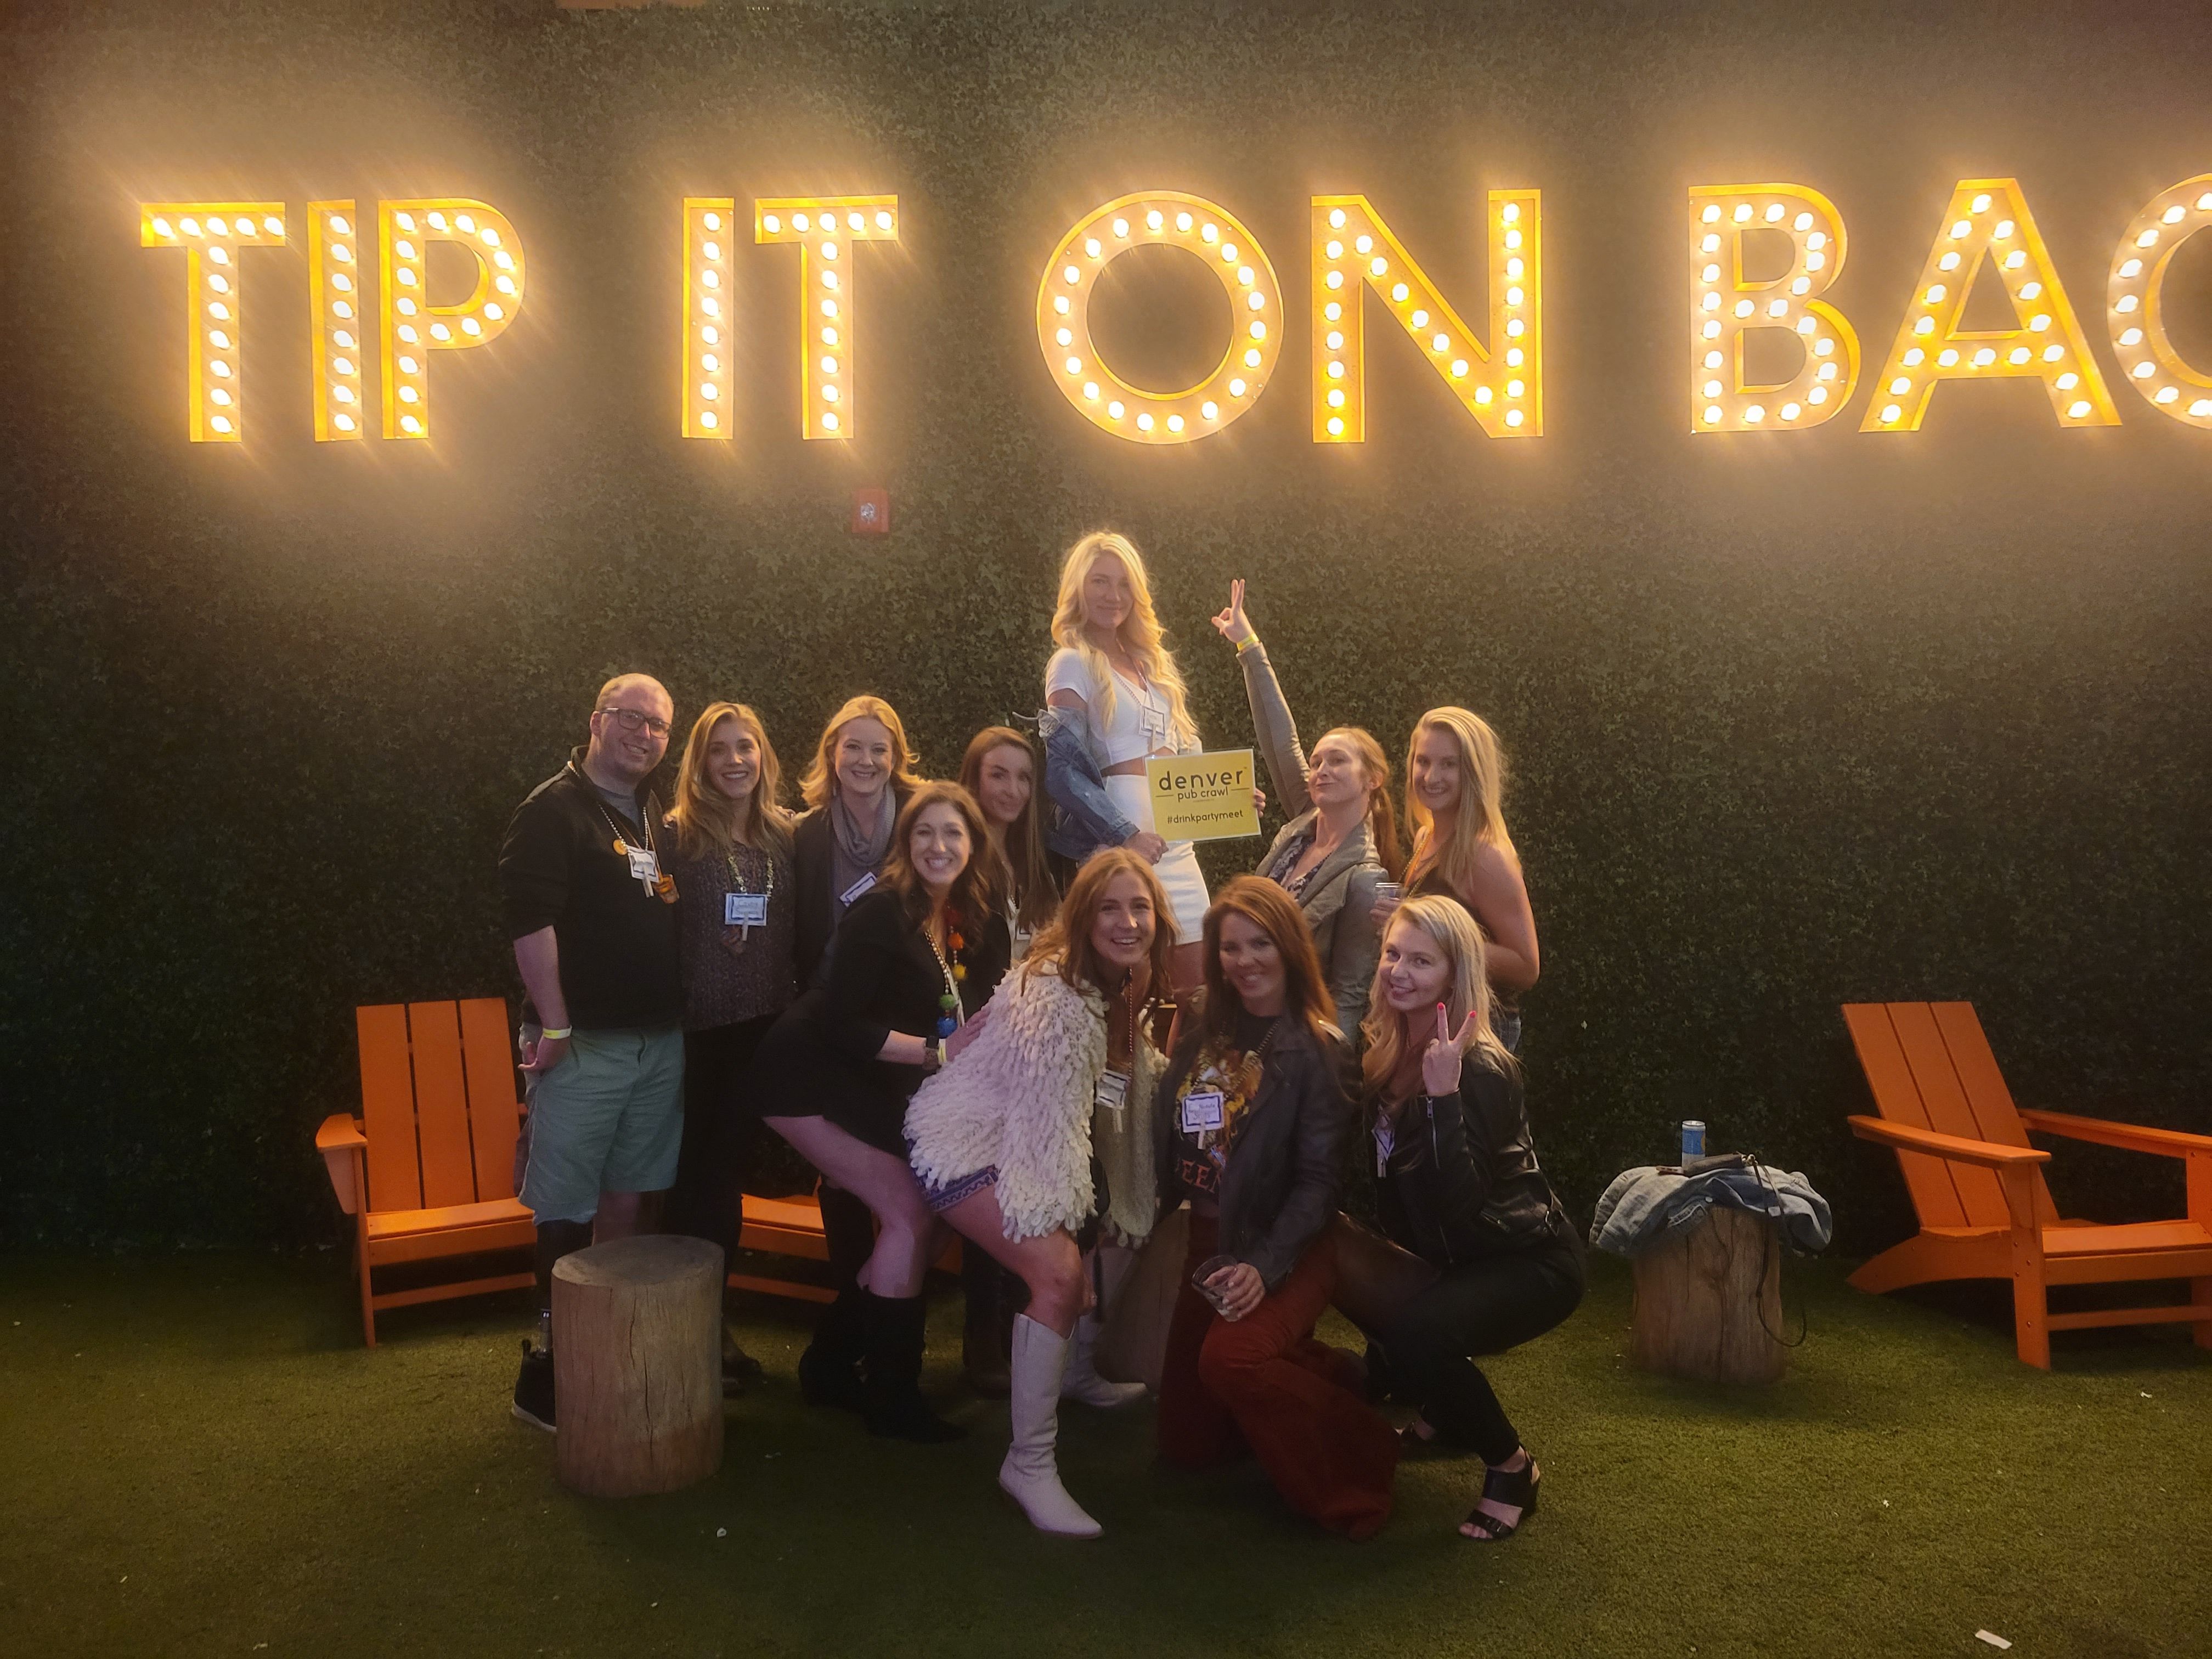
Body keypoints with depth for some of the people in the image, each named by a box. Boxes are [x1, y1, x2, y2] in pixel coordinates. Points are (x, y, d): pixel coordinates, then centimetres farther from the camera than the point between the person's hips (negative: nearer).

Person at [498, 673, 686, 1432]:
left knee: (629, 1198, 13)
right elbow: (531, 921, -15)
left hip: (661, 1041, 7)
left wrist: (680, 1015, 13)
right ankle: (548, 1362, 11)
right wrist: (554, 1028, -18)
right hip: (587, 1043, -7)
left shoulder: (658, 819, 16)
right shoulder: (552, 811, -7)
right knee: (568, 1209, -1)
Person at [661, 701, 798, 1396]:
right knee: (697, 1176, 4)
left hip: (764, 1030, 4)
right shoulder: (679, 836, -6)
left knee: (729, 1170, 13)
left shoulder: (786, 837, 7)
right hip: (699, 1029, -4)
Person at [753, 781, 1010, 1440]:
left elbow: (977, 1017, 5)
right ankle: (891, 1396, 1)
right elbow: (842, 1023, -24)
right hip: (809, 1077, -8)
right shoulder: (881, 911, -21)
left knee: (914, 1219, 6)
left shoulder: (970, 923, 1)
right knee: (909, 1215, -13)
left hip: (871, 1087, 8)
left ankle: (831, 1365, 23)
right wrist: (939, 1051, -25)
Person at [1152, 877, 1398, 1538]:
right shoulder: (1202, 1028, 5)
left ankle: (1352, 1472, -9)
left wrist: (1266, 1266, -26)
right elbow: (1170, 1142, 8)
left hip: (1289, 1249, -6)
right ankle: (1328, 1377, 30)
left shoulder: (1316, 1049, -13)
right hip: (1210, 1242, 7)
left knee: (1229, 1358, -35)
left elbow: (1320, 1179, -17)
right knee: (1186, 1444, 9)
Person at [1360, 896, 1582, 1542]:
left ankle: (1511, 1465, -3)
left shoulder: (1480, 1070, -25)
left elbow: (1460, 1201, -32)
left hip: (1530, 1262, -8)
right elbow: (1387, 1174, 4)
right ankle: (1444, 1414, 27)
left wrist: (1443, 1095, -39)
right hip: (1452, 1255, 9)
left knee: (1416, 1334, -30)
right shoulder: (1389, 1054, -3)